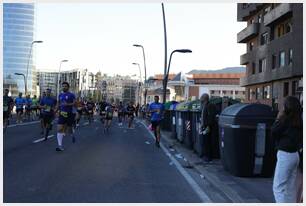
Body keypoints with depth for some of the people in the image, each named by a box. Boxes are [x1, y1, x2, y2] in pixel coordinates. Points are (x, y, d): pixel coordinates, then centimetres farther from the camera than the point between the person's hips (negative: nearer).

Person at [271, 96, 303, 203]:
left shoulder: (285, 120, -16)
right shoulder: (298, 121, 5)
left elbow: (274, 133, -8)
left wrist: (278, 119, -1)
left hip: (285, 155, -8)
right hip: (294, 154, 8)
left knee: (278, 187, -3)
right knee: (291, 187, 15)